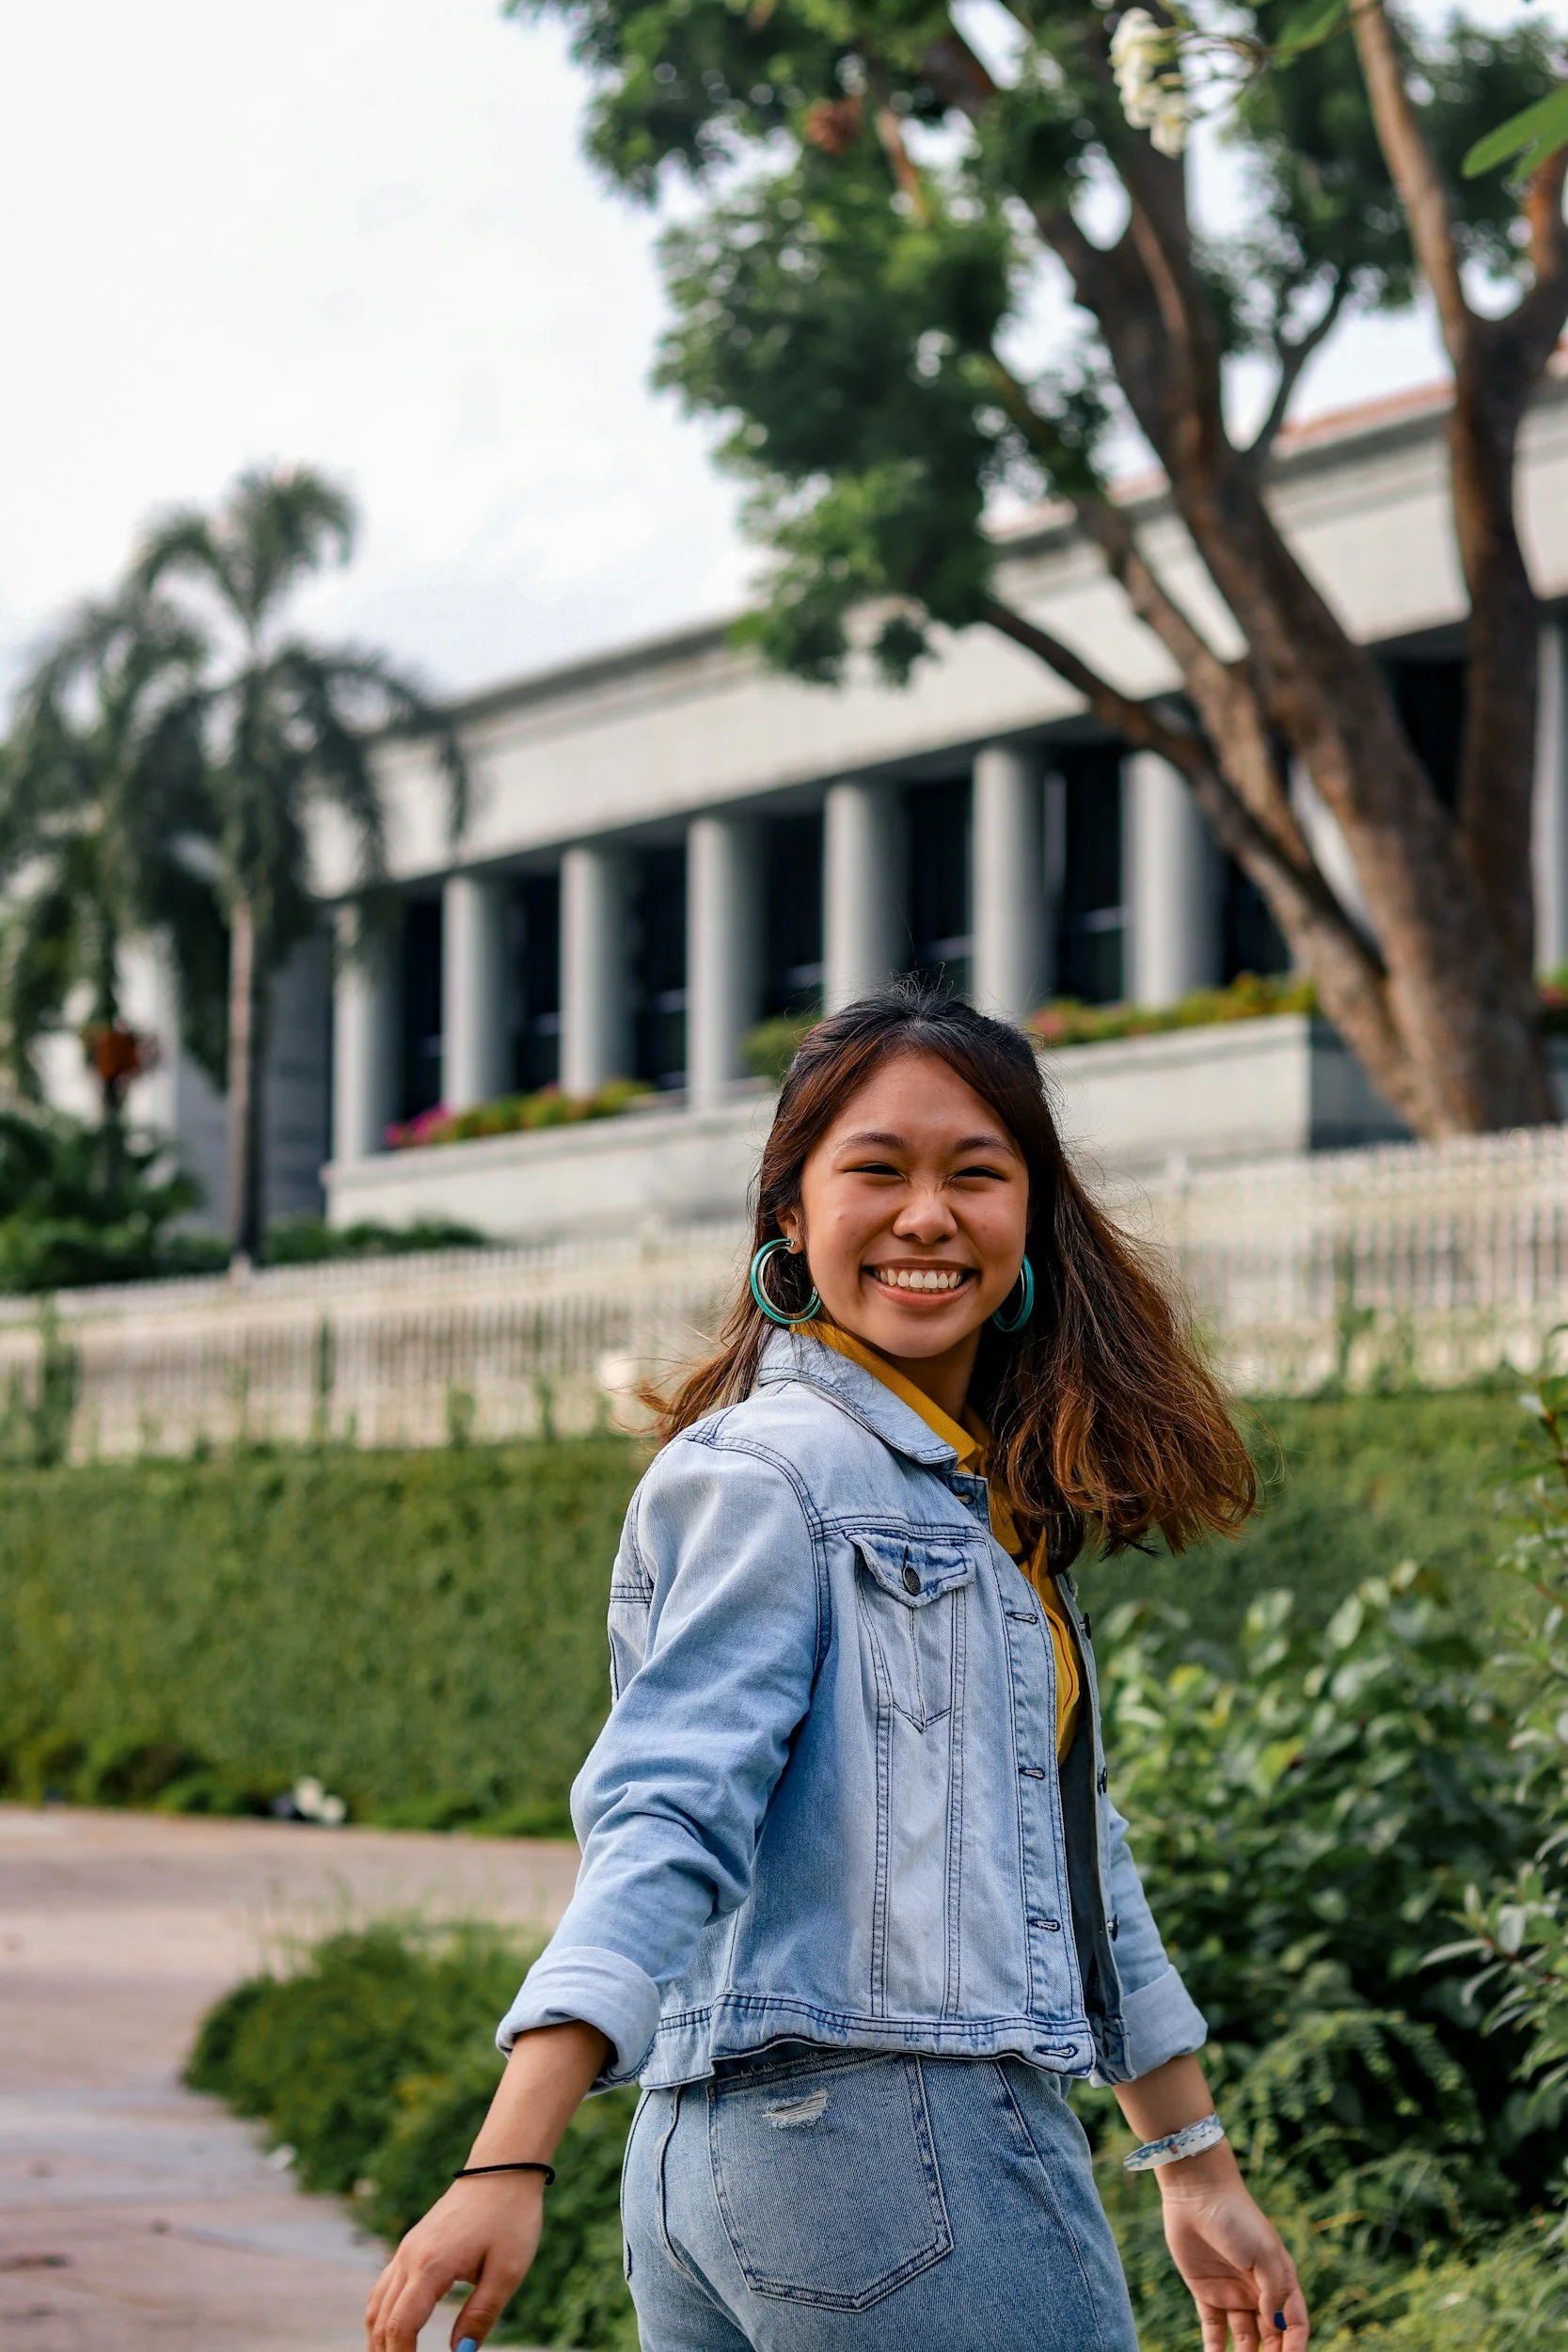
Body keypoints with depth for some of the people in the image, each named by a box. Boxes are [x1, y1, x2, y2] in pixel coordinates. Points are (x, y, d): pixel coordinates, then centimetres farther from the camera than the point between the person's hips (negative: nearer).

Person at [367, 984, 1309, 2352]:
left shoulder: (996, 1507, 19)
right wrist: (510, 2163, -28)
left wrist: (1198, 2170, 28)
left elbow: (1066, 1847, 26)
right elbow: (664, 1815, -19)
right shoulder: (770, 1473, -7)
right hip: (887, 2136, -9)